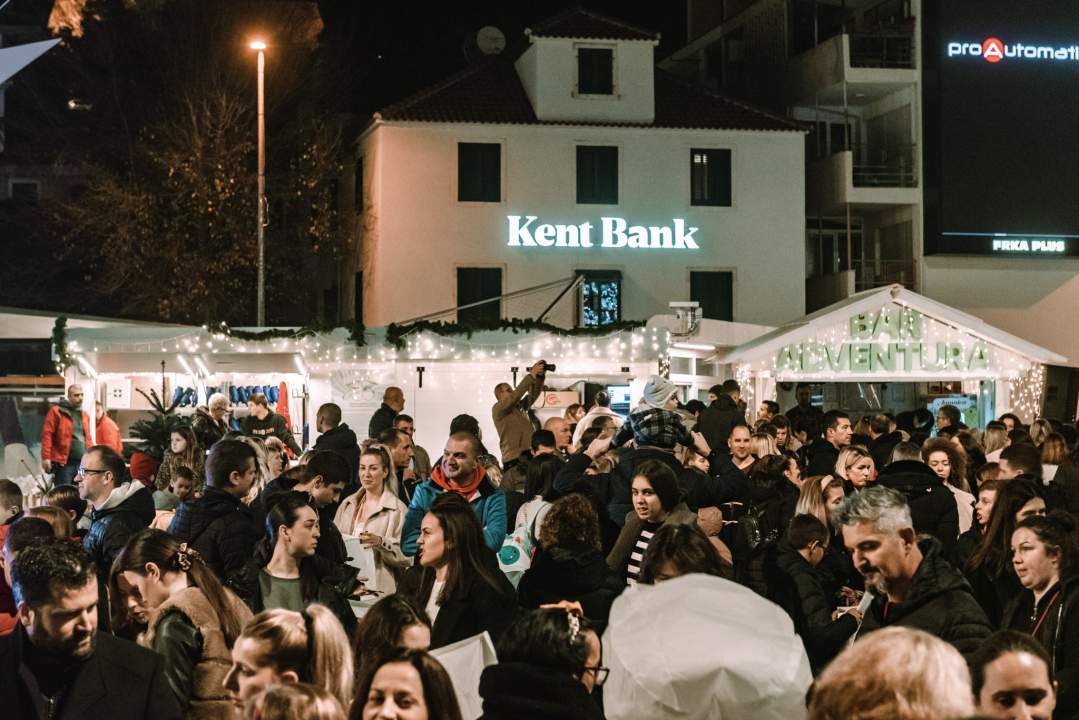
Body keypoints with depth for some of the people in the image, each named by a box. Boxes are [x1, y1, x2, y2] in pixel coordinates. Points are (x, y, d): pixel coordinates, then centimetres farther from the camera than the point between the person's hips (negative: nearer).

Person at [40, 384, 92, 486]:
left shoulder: (85, 415, 17)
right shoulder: (56, 412, -2)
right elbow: (47, 434, -8)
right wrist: (46, 457, -17)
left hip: (82, 465, 6)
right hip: (63, 463, -6)